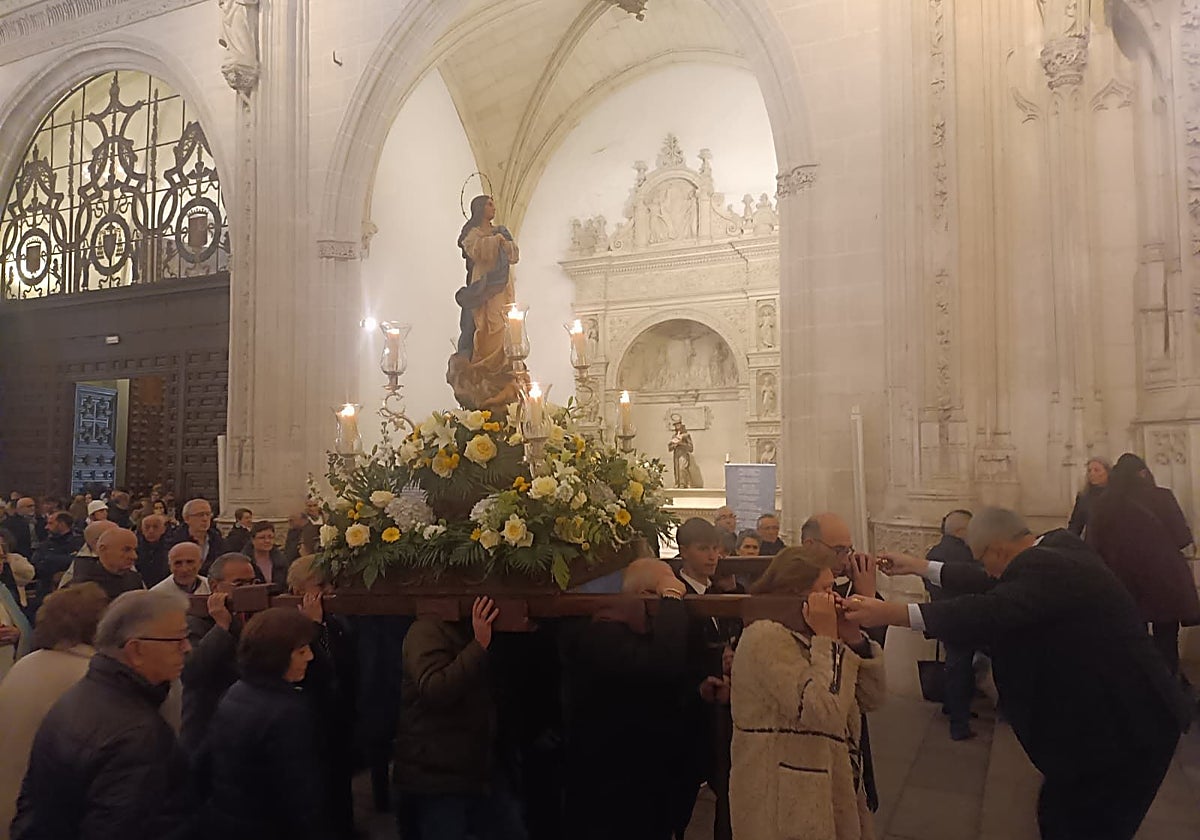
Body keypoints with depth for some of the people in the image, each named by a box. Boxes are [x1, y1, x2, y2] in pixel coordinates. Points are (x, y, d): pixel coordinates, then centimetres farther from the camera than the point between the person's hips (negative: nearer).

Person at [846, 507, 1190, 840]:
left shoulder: (1046, 569, -27)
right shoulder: (1058, 545, 3)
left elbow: (989, 613, -42)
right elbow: (997, 586, 12)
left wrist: (891, 613, -45)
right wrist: (919, 566, 15)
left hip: (1126, 725, -9)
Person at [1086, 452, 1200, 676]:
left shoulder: (1102, 505, -4)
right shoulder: (1161, 497, -10)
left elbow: (1094, 548, 0)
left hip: (1123, 587, 3)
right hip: (1163, 583, -2)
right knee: (1166, 643, 10)